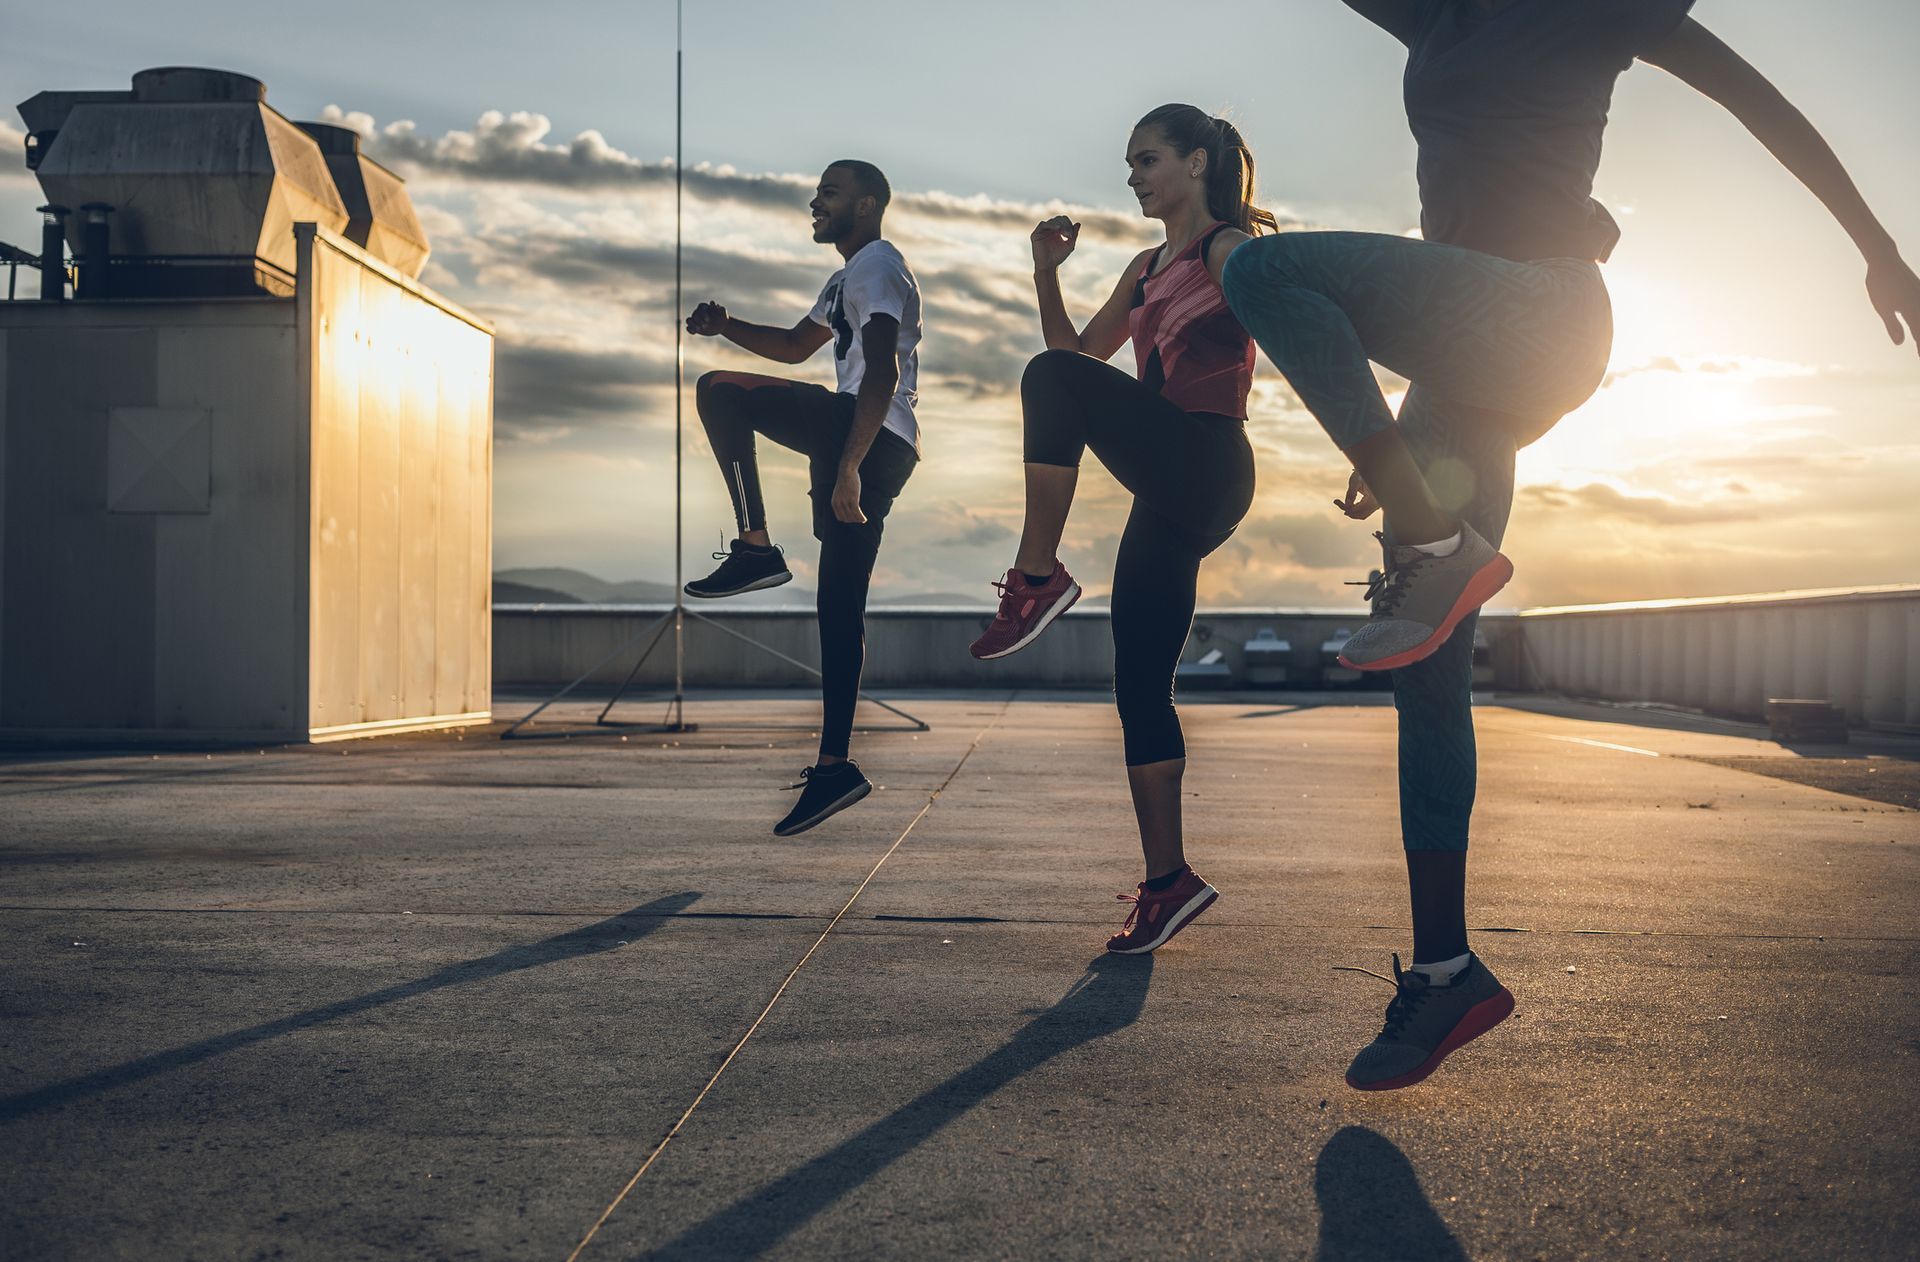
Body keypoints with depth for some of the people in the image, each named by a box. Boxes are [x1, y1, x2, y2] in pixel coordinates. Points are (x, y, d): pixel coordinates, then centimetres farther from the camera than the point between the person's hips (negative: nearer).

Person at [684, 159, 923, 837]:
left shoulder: (877, 263, -3)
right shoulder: (851, 276, 29)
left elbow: (883, 373, -17)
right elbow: (796, 344, 41)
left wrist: (849, 464, -26)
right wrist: (726, 327, 23)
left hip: (872, 435, -10)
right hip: (871, 447, 10)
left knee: (719, 391, -13)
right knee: (840, 603, 6)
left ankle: (756, 546, -12)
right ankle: (834, 764, 7)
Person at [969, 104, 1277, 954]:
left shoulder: (1230, 251, 1)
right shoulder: (1146, 270, 25)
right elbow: (1081, 349, 28)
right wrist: (1047, 273, 14)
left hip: (1204, 467, -8)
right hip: (1169, 490, 8)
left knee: (1051, 379, -25)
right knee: (1140, 683, 3)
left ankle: (1037, 576, -20)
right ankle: (1167, 880, 7)